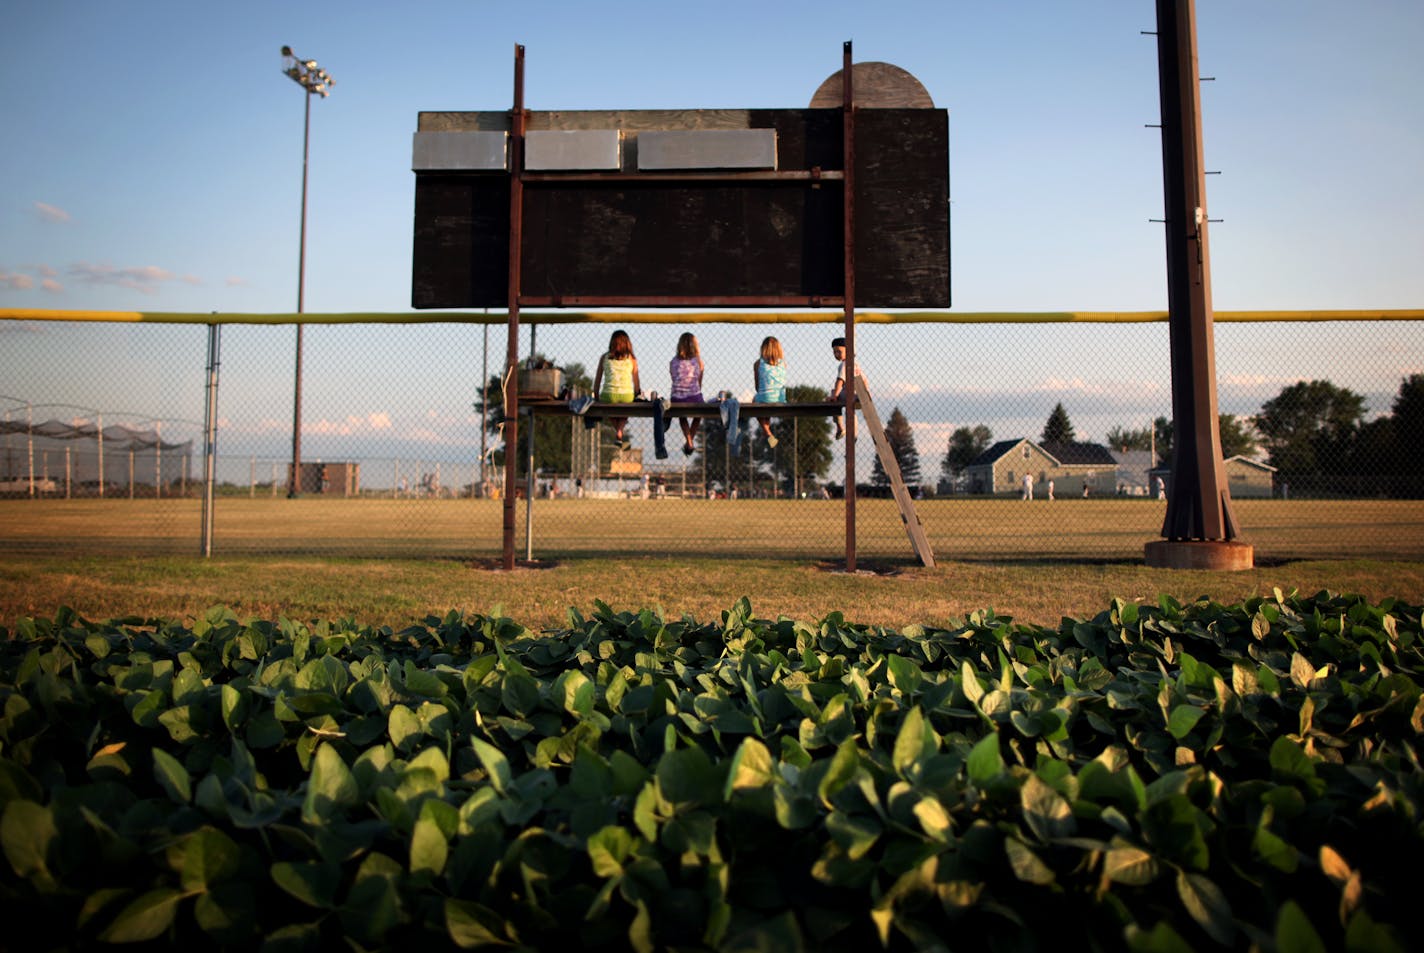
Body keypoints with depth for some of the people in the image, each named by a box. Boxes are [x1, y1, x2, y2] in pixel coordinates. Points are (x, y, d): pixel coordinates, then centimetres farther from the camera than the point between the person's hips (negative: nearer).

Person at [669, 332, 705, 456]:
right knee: (697, 417, 33)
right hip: (694, 398, -1)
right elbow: (699, 383, 7)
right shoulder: (698, 362, -4)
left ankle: (689, 443, 22)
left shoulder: (673, 362, -3)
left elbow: (675, 381, 7)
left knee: (682, 417, 33)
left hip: (677, 399, 1)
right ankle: (689, 441, 34)